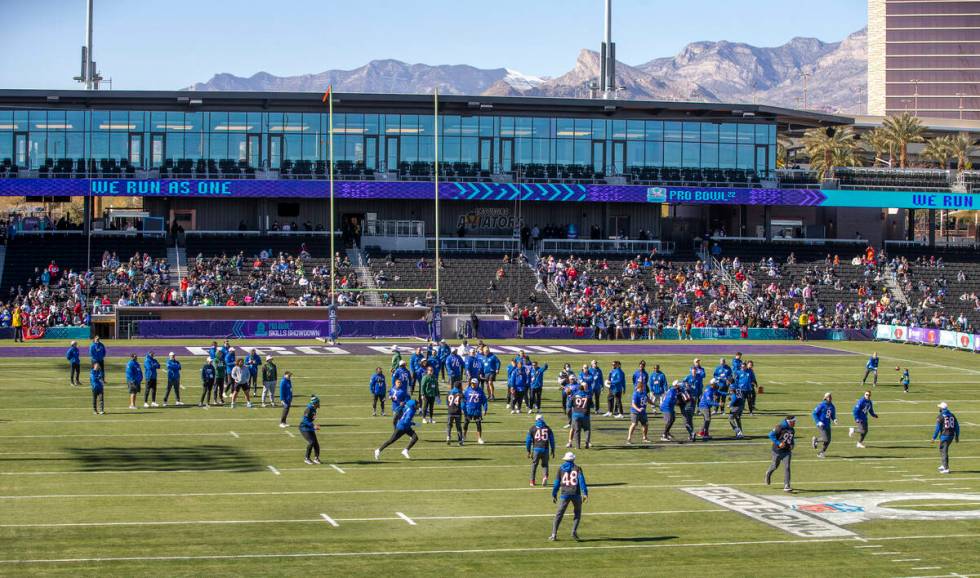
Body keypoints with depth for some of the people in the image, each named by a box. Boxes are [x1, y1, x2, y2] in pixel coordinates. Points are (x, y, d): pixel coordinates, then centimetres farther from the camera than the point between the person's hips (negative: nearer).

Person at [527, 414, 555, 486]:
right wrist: (552, 450, 19)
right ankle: (545, 476, -12)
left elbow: (528, 440, 5)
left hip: (536, 449, -1)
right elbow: (552, 440, 12)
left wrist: (528, 451, 12)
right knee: (545, 464, 14)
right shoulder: (548, 428, 9)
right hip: (545, 449, 1)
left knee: (534, 464, 13)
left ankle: (532, 481, 14)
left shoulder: (532, 428, 5)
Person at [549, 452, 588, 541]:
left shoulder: (561, 469, 9)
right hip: (576, 494, -1)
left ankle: (554, 534, -5)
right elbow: (582, 480, -8)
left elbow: (557, 483, 8)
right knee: (577, 513, 16)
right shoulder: (577, 469, 5)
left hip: (565, 494, 1)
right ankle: (574, 531, -1)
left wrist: (554, 495, 15)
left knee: (559, 514, 3)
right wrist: (585, 493, -12)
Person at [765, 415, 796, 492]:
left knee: (787, 467, -8)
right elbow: (771, 435, -17)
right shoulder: (780, 427, -16)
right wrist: (778, 443, -23)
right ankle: (768, 473, 49)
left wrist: (792, 445, 3)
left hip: (787, 451, 4)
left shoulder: (792, 430, 6)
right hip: (777, 451, -4)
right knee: (775, 466, 14)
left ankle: (786, 486, -9)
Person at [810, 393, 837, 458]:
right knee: (825, 439, -15)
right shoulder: (821, 405, -11)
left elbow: (833, 416, 19)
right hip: (821, 425, -7)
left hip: (827, 425, 7)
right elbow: (814, 413, -9)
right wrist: (818, 422, -18)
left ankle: (821, 453, 17)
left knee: (828, 440, 2)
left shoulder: (832, 407, 8)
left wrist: (834, 420, -3)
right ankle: (815, 439, 15)